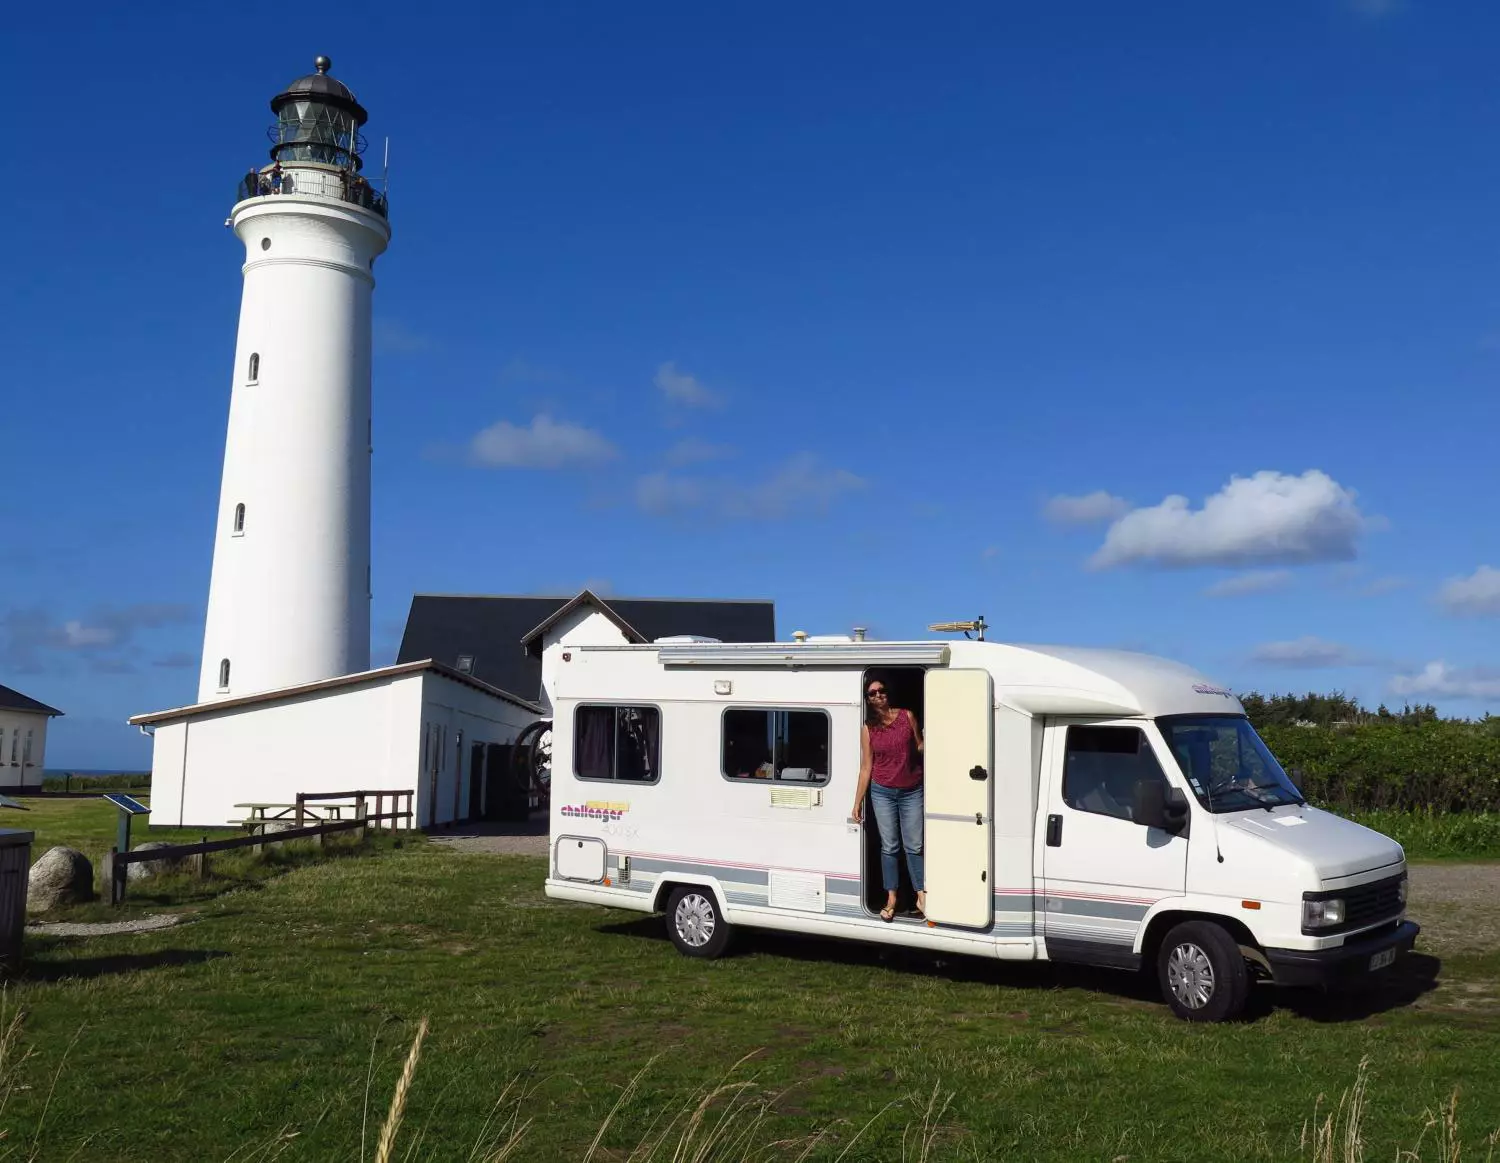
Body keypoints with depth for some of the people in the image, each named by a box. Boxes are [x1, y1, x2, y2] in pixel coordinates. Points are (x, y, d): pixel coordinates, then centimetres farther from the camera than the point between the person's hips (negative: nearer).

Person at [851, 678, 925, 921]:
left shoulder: (907, 716, -3)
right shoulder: (868, 728, -1)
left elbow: (920, 747, 6)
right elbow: (866, 767, 2)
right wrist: (858, 802, 1)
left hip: (912, 792, -1)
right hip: (883, 792, 1)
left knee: (914, 846, 2)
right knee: (889, 846, 6)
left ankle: (922, 898, 10)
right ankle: (891, 900, 14)